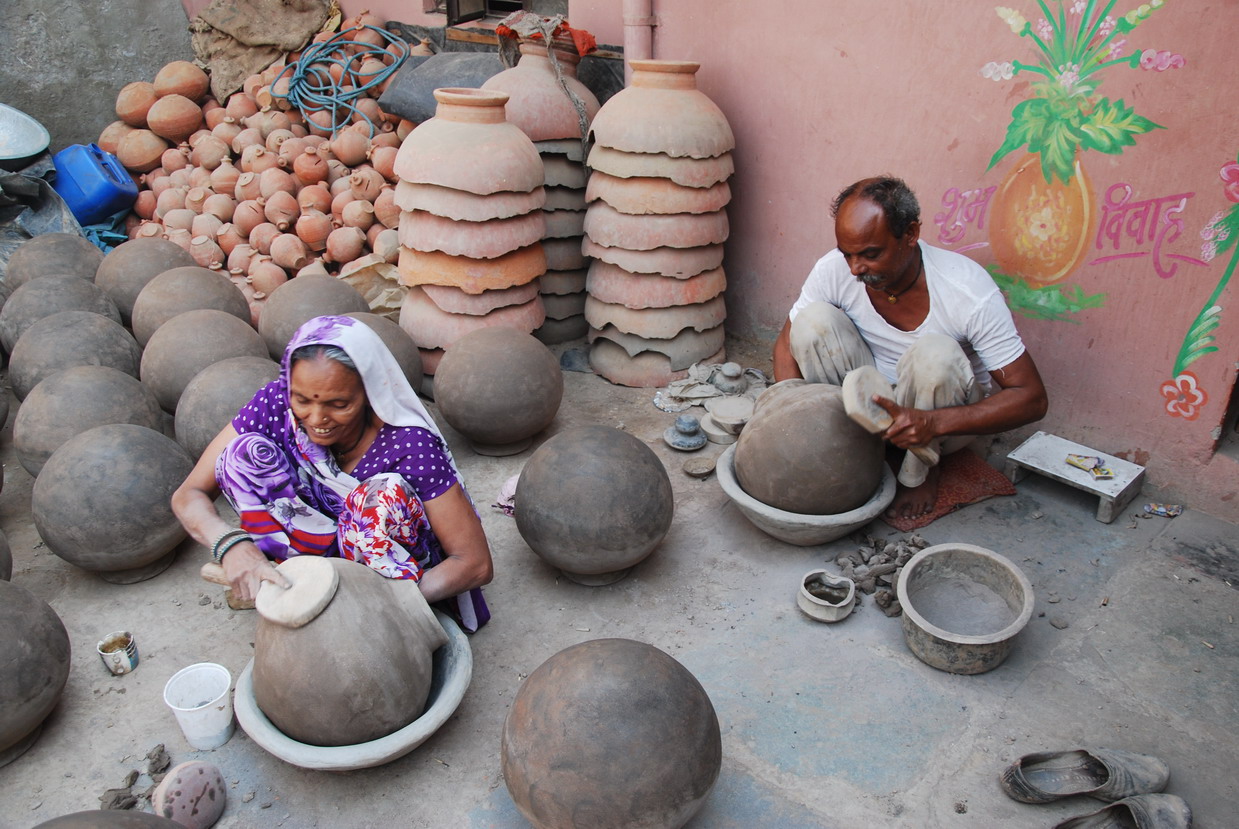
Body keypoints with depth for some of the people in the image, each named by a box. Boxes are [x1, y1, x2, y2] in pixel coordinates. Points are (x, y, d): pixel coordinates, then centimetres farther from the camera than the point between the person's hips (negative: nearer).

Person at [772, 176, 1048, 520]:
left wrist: (934, 422, -43)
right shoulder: (834, 270, -20)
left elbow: (1032, 399, -27)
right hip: (869, 399, 2)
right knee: (813, 320, -23)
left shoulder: (969, 290, -28)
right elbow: (788, 343, -6)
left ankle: (920, 471, -9)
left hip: (950, 412, -2)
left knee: (935, 353, -36)